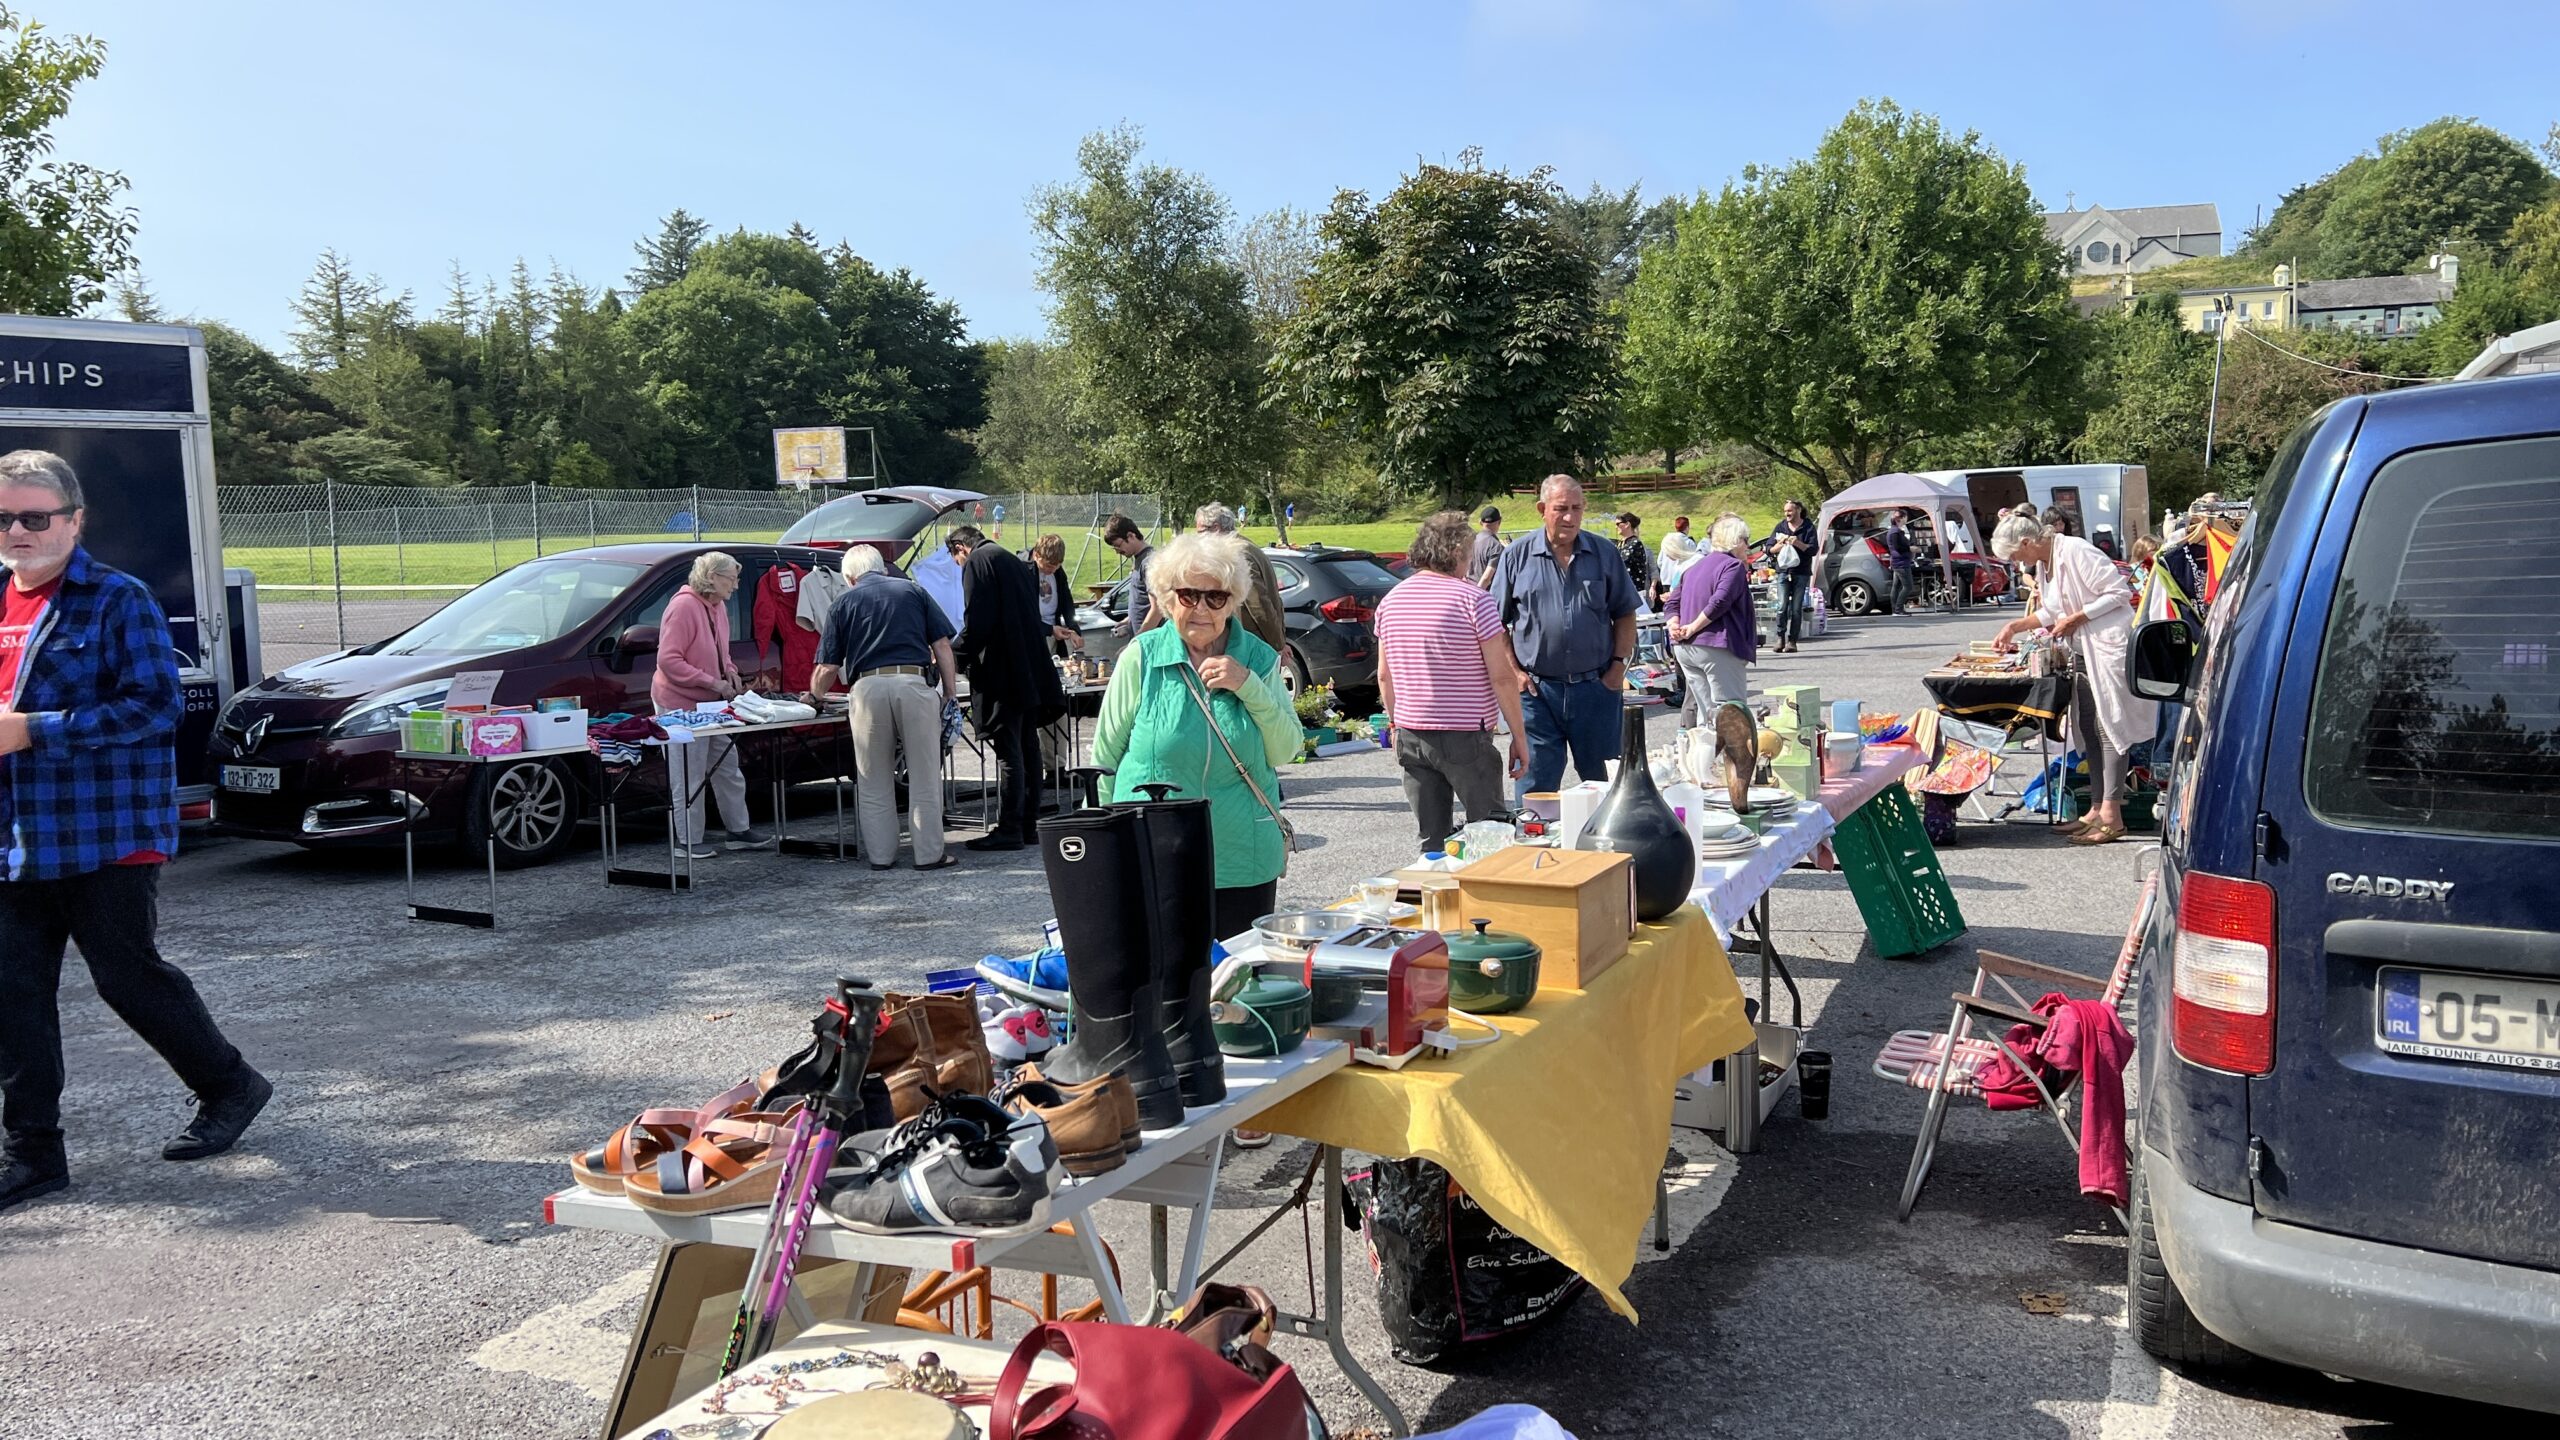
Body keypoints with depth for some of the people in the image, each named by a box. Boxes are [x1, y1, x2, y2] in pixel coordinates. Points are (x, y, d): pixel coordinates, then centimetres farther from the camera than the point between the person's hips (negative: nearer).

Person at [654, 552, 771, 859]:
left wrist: (730, 671, 3)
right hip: (681, 704, -9)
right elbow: (668, 660, -24)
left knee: (728, 768, 14)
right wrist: (713, 683, -24)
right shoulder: (683, 606, -20)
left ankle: (737, 830, 25)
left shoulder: (717, 606, 8)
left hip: (711, 703, 9)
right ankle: (688, 842, 7)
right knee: (688, 777, -2)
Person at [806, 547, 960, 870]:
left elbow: (828, 665, 10)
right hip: (915, 684, 0)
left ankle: (880, 854, 17)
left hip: (867, 688, 0)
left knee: (873, 782, 12)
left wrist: (815, 695, 28)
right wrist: (950, 691, 10)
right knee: (925, 776, 6)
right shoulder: (912, 590, 14)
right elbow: (942, 645, 7)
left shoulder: (844, 602, 13)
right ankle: (930, 853, 9)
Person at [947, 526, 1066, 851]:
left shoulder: (976, 562, -7)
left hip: (1002, 672, -9)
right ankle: (1028, 826, 17)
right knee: (1027, 748, 11)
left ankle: (1009, 829, -5)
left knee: (1008, 751, -7)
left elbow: (976, 623, -18)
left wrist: (956, 654, -4)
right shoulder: (1014, 561, 20)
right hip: (1030, 672, 9)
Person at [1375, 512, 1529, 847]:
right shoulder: (1472, 600, -11)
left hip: (1411, 736, 5)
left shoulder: (1390, 601, 6)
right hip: (1465, 737, -5)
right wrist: (1519, 736, -5)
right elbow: (1501, 677, -12)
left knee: (1431, 842, 9)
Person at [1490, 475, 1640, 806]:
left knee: (1604, 783, 9)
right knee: (1535, 784, 2)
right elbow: (1496, 622, 4)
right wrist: (1514, 671, -4)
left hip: (1596, 687, 1)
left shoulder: (1604, 554, 6)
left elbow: (1625, 614, 11)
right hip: (1537, 690, -1)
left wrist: (1619, 665, 0)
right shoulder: (1517, 556, 2)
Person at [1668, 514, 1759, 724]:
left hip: (1684, 649, 8)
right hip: (1716, 648, -8)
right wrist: (1694, 628, -14)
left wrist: (1675, 625, 1)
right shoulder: (1733, 565, -7)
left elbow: (1674, 601, 16)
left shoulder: (1697, 566, 20)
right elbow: (1719, 602, -20)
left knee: (1705, 711, 12)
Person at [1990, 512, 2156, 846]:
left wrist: (2076, 619, -17)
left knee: (2109, 726, -8)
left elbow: (2118, 594, -18)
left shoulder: (2077, 552, -16)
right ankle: (2097, 810, 17)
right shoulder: (2046, 564, 13)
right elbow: (2052, 612, 24)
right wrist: (2015, 626, 16)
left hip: (2109, 646, -10)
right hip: (2083, 652, 10)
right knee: (2088, 729, 11)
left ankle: (2112, 816, -7)